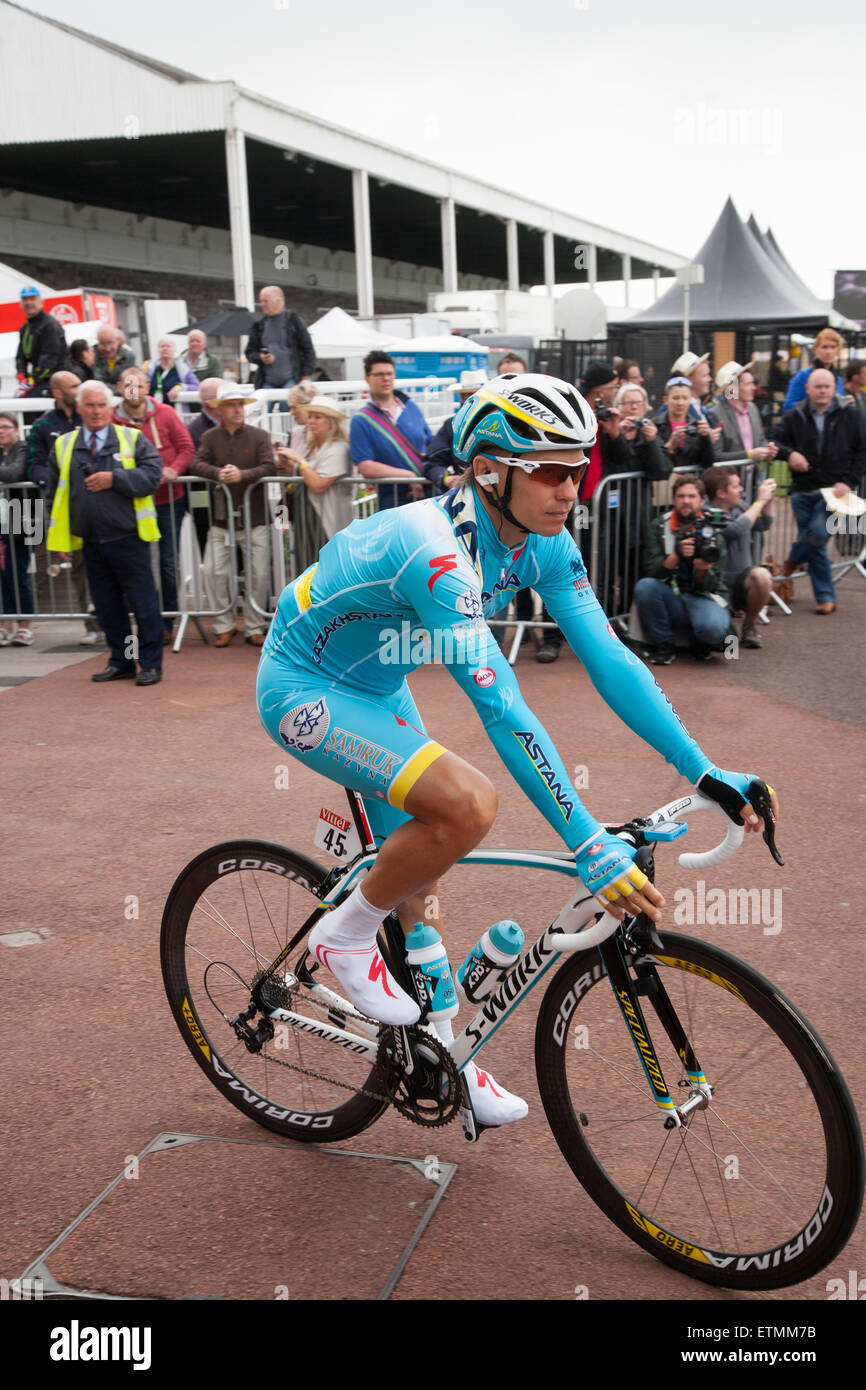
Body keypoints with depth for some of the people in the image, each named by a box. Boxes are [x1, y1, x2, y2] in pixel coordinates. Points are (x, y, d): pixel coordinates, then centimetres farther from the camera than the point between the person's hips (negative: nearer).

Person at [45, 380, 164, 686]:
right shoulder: (64, 446, 11)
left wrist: (114, 478, -16)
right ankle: (121, 661, 19)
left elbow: (152, 475, -9)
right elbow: (55, 494, 13)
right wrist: (61, 537, 7)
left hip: (128, 538, -3)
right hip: (91, 542, 4)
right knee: (107, 604, 9)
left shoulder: (133, 439, 3)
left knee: (143, 602, -1)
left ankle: (151, 663, 8)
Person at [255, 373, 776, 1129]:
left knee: (417, 881, 12)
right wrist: (591, 847, -43)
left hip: (376, 689, 8)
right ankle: (345, 935, -5)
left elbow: (608, 659, -12)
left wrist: (709, 773, -17)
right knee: (470, 804, -28)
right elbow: (503, 710, -42)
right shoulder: (435, 549, -36)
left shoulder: (542, 544, -11)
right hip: (305, 690, -8)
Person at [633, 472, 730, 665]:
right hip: (670, 597, 2)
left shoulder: (712, 532, 0)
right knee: (644, 586, -30)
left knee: (713, 629, -35)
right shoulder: (657, 527, 3)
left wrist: (701, 570, -27)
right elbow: (650, 571, -9)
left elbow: (710, 586, -4)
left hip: (704, 598, -2)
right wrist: (676, 556, -27)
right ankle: (663, 645, -10)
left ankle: (699, 642, 6)